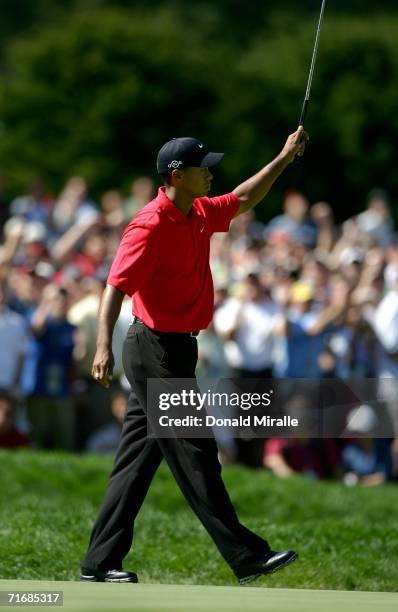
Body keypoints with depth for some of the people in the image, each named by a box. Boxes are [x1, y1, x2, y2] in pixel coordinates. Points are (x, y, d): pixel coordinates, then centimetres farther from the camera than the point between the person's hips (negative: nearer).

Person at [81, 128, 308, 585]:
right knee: (194, 455, -4)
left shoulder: (200, 214, 9)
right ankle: (245, 557, -1)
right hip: (157, 353, -10)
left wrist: (284, 159, 25)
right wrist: (104, 345, -35)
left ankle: (100, 563, 13)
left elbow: (243, 200, 29)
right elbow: (116, 286, -24)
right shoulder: (151, 225, -18)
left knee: (138, 460, 10)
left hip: (177, 351, 10)